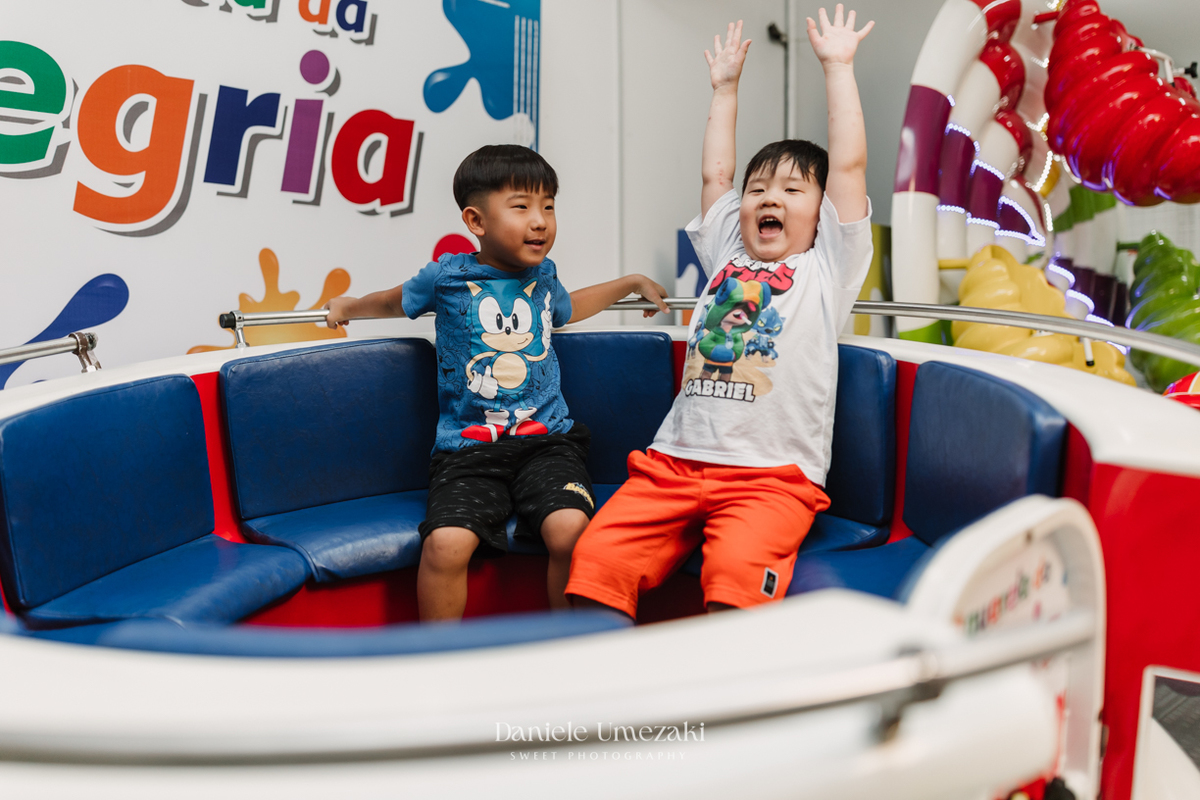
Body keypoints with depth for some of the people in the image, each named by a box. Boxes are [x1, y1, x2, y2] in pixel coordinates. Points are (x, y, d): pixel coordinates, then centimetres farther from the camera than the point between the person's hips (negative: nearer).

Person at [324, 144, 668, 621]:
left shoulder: (543, 276, 14)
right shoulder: (446, 277, 4)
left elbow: (564, 309, 40)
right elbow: (397, 301, 29)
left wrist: (631, 284, 45)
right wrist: (349, 306, 36)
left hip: (546, 441, 2)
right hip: (467, 448, -2)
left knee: (571, 531, -25)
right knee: (445, 543, -26)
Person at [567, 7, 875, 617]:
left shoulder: (827, 267, 11)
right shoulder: (726, 256, 22)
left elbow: (849, 165, 5)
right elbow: (714, 173, 25)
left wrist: (837, 67, 11)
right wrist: (725, 88, 33)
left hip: (773, 476, -3)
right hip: (674, 462, 4)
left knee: (737, 574, -32)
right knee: (597, 555, -19)